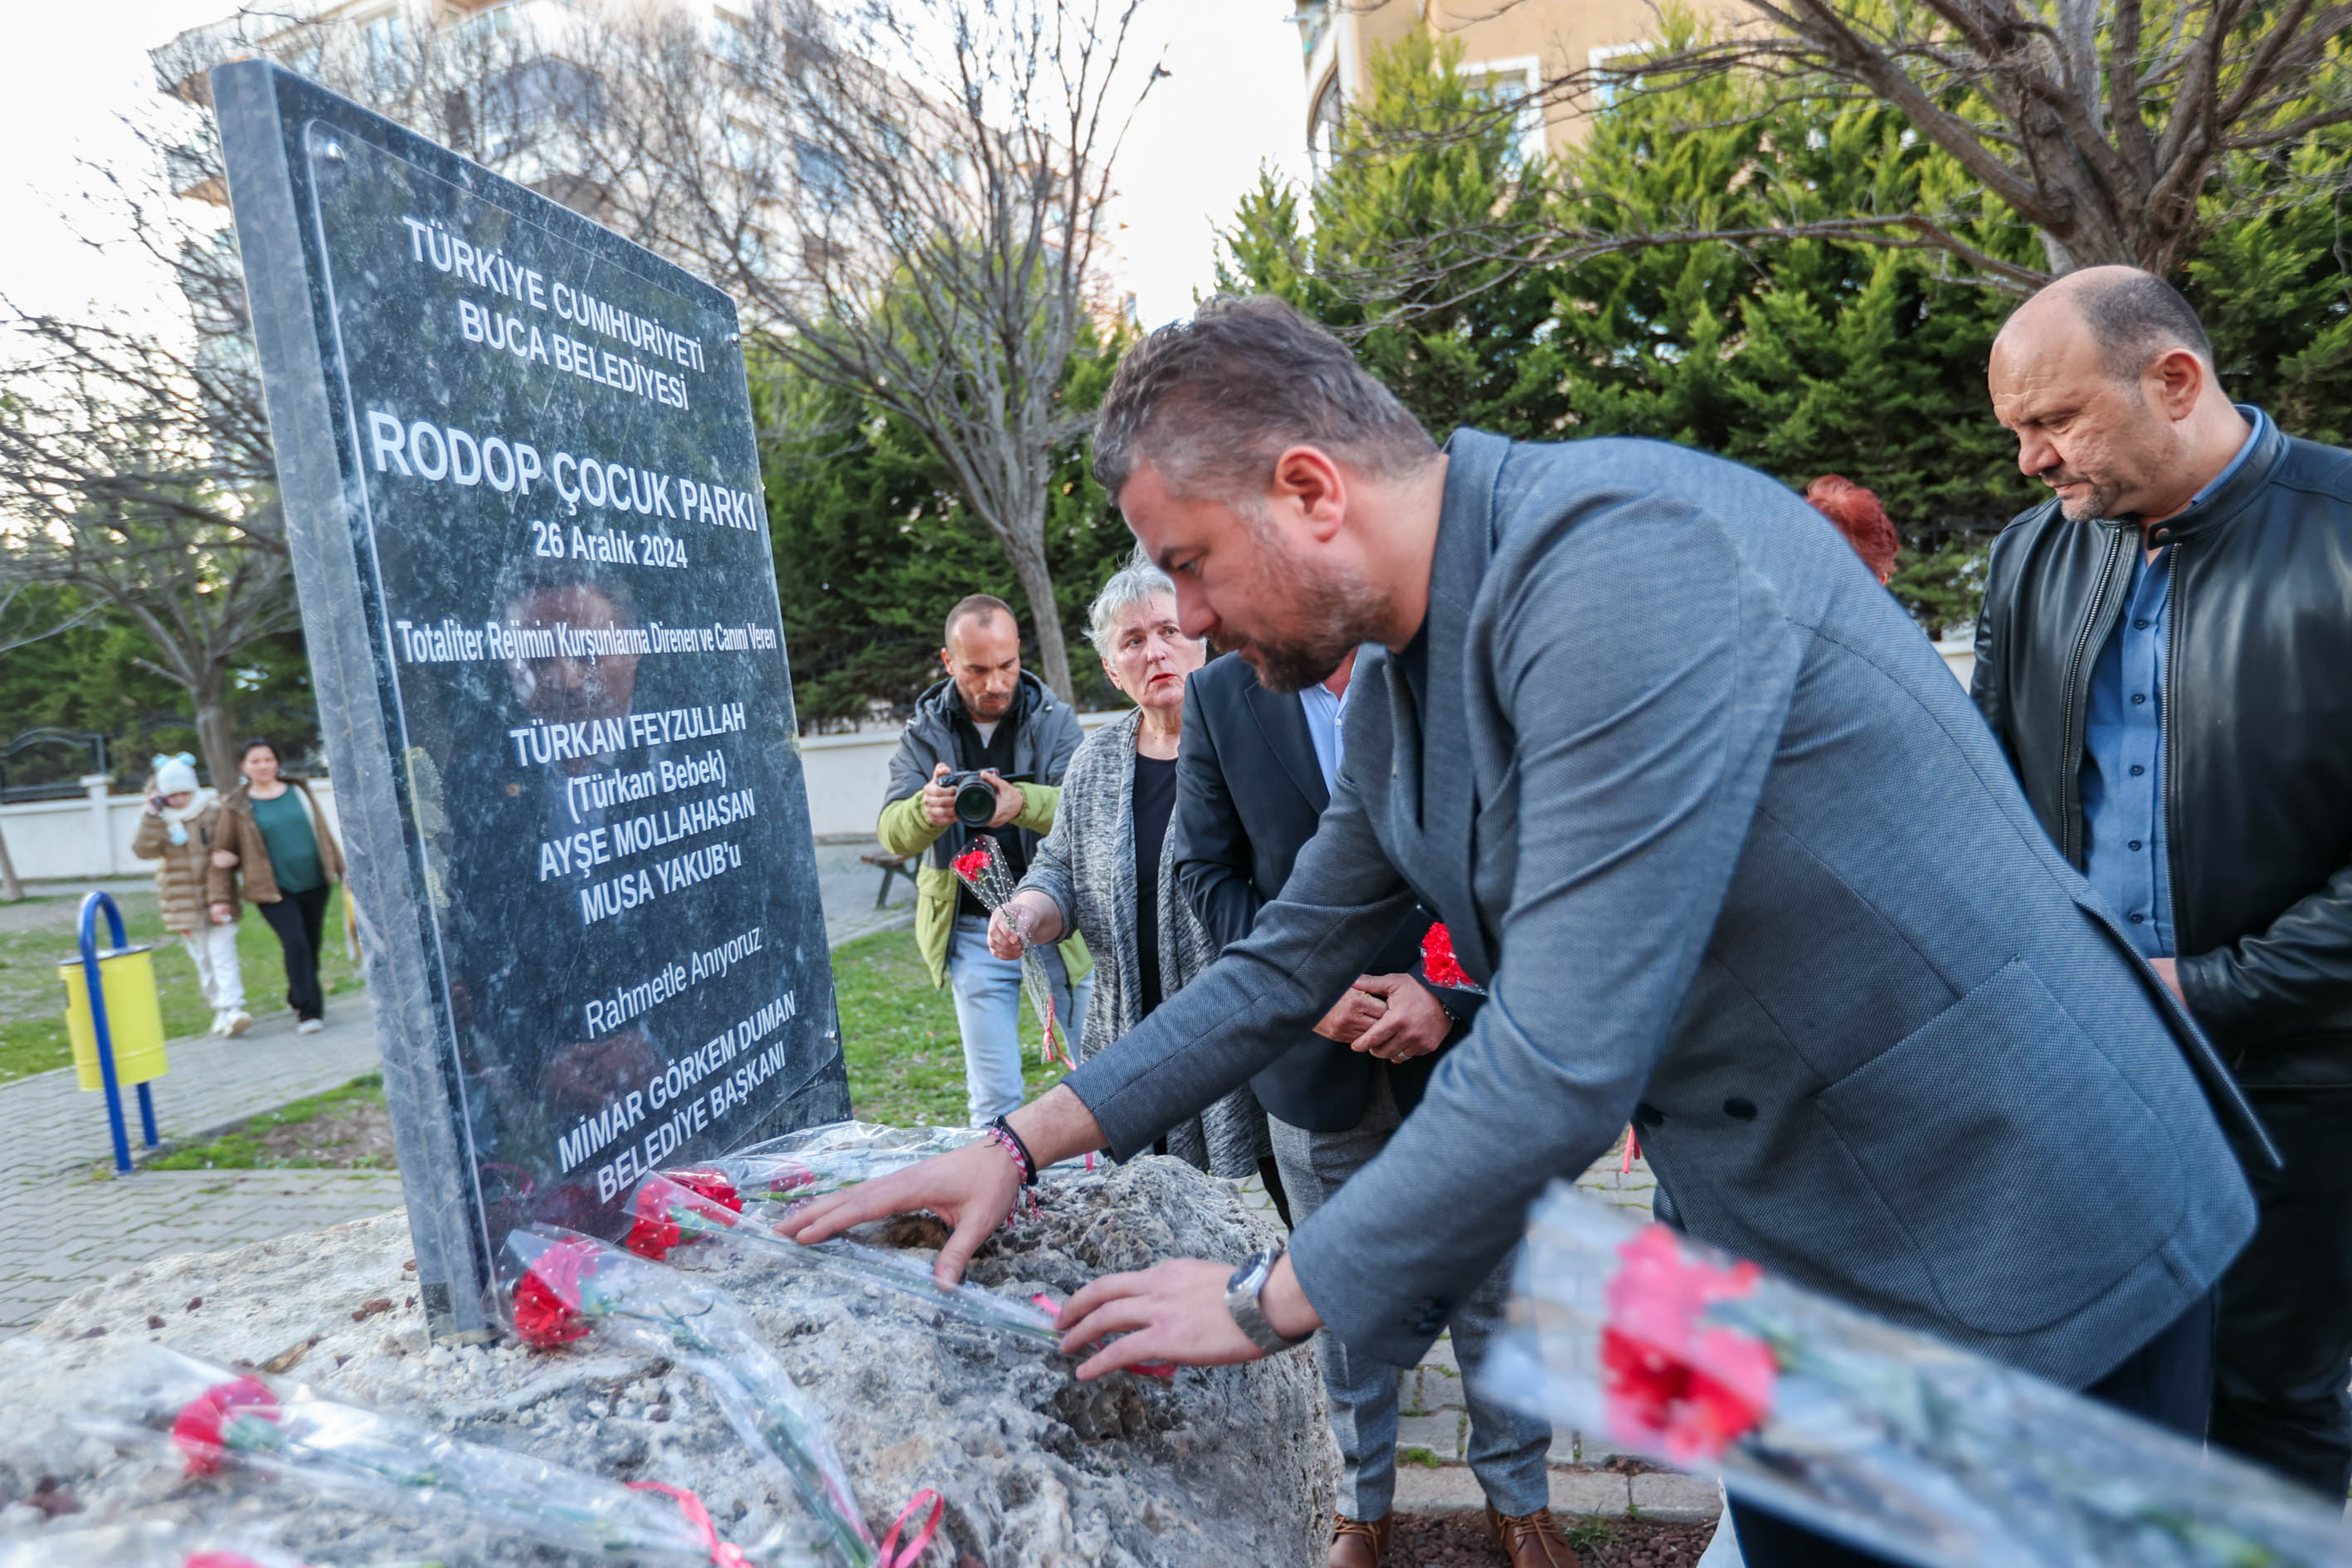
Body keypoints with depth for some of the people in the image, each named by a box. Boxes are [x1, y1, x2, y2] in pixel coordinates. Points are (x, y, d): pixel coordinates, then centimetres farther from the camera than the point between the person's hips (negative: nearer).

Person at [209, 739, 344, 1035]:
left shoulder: (298, 791, 8)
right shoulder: (237, 807, 0)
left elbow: (322, 832, 16)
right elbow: (221, 854, 4)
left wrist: (341, 869, 18)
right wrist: (219, 897, 0)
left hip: (314, 884, 3)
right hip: (274, 890, -3)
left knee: (312, 946, 9)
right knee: (295, 944, -18)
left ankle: (300, 1000, 29)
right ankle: (308, 1010, -13)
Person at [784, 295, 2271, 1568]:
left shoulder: (1623, 560, -28)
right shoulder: (1396, 684, 2)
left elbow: (1567, 1063, -31)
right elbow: (1286, 964, 11)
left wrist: (1268, 1300, -17)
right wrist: (1023, 1143, 4)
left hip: (2026, 1240, -8)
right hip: (1793, 1249, 8)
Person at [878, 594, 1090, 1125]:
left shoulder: (1054, 718, -1)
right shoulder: (923, 733, 2)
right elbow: (892, 833, -9)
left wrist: (1022, 803, -37)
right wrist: (927, 809, -33)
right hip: (972, 933, 1)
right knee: (993, 1097, 5)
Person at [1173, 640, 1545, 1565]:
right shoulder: (1219, 698, -2)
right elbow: (1208, 873, 1)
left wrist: (1450, 995, -15)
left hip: (1458, 1038, -1)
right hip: (1313, 1052, 2)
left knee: (1490, 1287, 14)